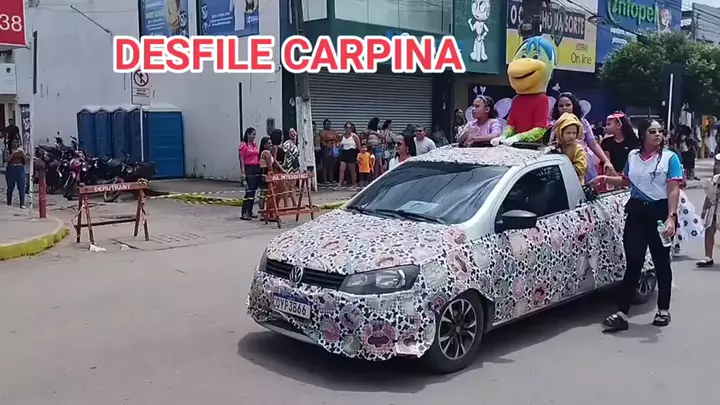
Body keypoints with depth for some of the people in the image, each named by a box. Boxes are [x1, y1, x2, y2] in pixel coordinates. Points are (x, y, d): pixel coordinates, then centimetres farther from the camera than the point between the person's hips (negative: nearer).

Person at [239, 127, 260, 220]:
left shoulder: (255, 145, 15)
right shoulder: (243, 145, -6)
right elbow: (242, 160, -9)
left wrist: (261, 170, 13)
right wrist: (243, 174, -15)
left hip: (257, 169, 7)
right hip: (249, 169, -7)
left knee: (253, 191, 9)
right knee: (249, 191, -9)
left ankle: (249, 212, 17)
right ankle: (244, 213, -4)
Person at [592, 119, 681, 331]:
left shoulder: (670, 158, -4)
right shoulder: (633, 156, 8)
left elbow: (674, 190, -11)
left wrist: (671, 217, -21)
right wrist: (606, 179, 10)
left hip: (660, 212, -3)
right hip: (636, 212, 3)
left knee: (661, 262, 9)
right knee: (633, 263, 0)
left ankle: (663, 310, 24)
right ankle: (622, 313, -1)